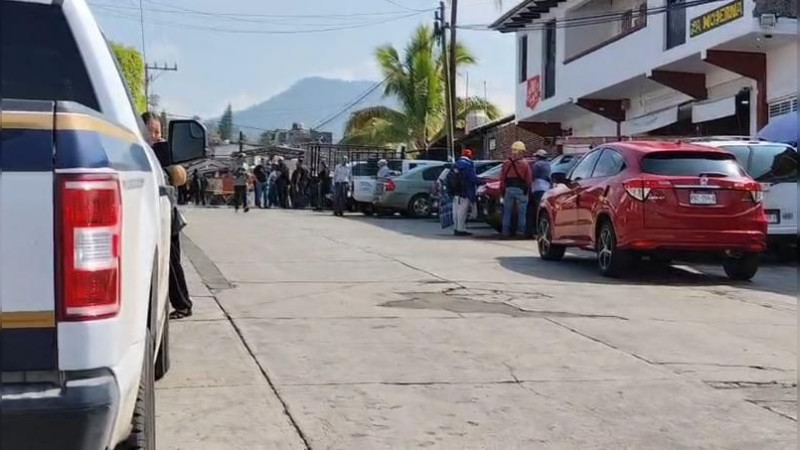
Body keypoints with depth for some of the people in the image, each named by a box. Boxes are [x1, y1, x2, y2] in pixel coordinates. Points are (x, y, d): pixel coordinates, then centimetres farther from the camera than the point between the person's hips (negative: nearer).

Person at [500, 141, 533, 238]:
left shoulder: (506, 163, 5)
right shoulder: (525, 164, -6)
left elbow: (502, 179, 5)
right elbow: (528, 179, -6)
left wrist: (502, 190, 11)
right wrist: (527, 190, 6)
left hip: (509, 189, 3)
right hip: (521, 190, -3)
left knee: (507, 211, 8)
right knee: (521, 212, 2)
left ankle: (506, 231, 7)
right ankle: (521, 231, 1)